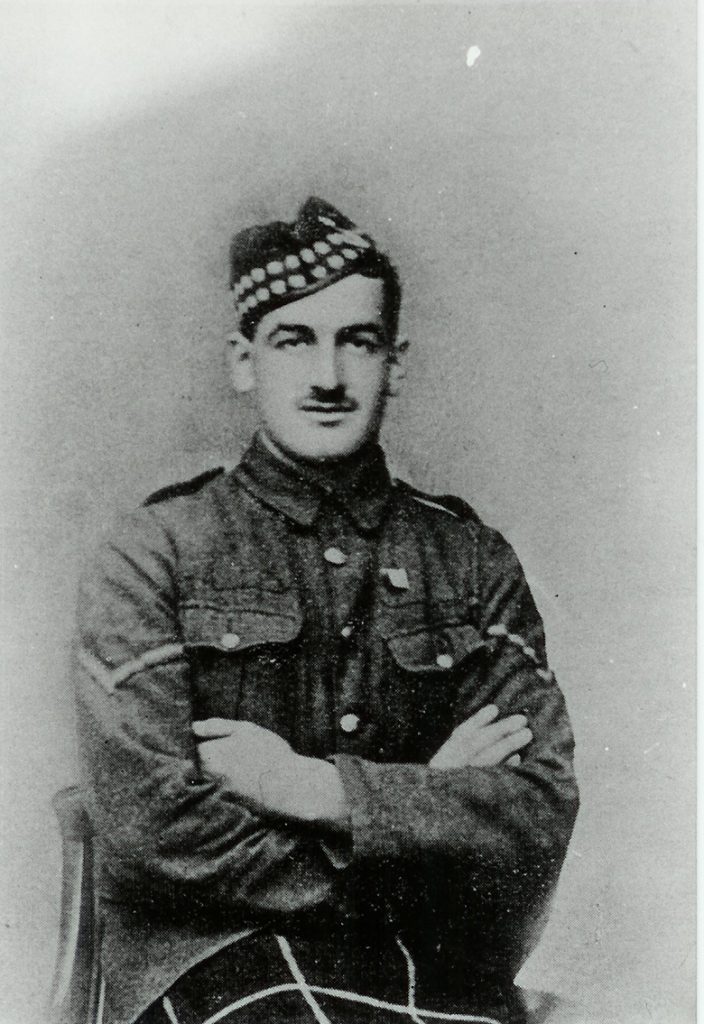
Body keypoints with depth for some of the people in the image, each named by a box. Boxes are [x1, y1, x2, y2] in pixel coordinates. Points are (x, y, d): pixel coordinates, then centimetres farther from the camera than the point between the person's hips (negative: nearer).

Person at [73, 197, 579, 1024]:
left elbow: (541, 813, -2)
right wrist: (427, 801, -8)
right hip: (214, 949, -2)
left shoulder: (472, 559, 6)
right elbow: (148, 826, -11)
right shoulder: (152, 553, -2)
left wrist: (313, 789, -14)